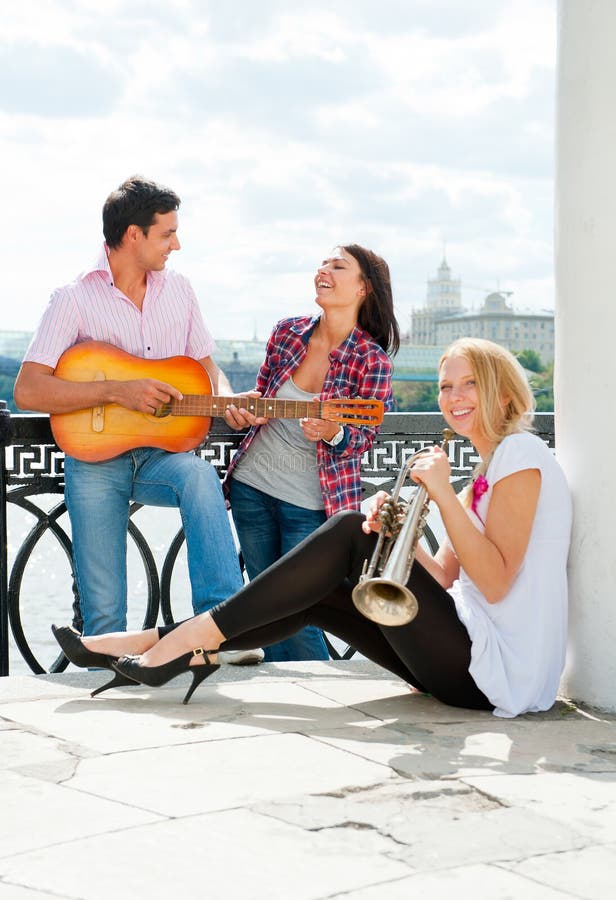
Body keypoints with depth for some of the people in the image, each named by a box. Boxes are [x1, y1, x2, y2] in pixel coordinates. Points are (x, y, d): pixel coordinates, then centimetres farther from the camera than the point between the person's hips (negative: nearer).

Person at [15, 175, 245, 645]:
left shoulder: (178, 289, 9)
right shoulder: (75, 299, -6)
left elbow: (206, 365, 16)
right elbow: (27, 391, -15)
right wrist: (117, 391, -24)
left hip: (162, 453, 2)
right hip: (96, 460, -2)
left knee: (200, 475, -34)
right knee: (104, 613, -11)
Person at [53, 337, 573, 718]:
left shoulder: (520, 453, -8)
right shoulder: (490, 471, 21)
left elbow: (495, 582, -19)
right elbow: (443, 577, 12)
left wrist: (443, 495, -20)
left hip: (500, 671, -9)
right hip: (470, 659, 9)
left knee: (351, 534, -14)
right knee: (315, 597, 1)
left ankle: (198, 636, -10)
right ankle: (173, 647, 0)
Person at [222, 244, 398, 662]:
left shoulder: (371, 359, -11)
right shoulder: (288, 332, 3)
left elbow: (365, 436, -8)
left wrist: (333, 434, -28)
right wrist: (242, 410, -5)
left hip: (309, 502, -5)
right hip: (251, 485, 5)